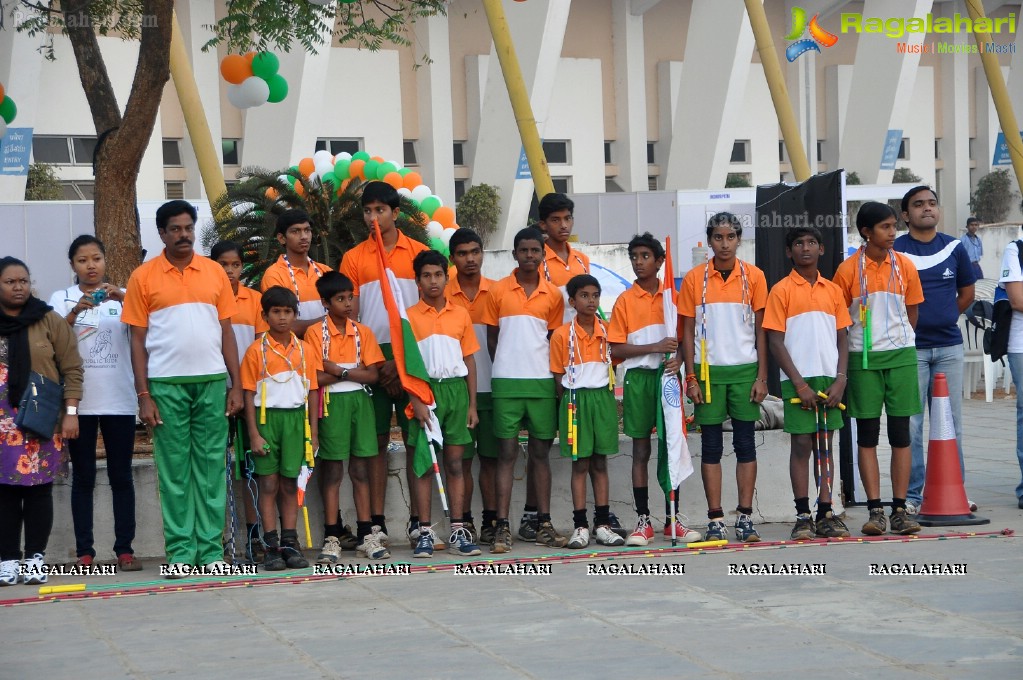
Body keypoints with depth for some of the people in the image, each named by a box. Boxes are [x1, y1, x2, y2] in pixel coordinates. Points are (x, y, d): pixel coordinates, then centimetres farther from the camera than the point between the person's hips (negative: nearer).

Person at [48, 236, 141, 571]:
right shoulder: (61, 298, 5)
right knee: (83, 477, 2)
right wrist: (75, 312, -25)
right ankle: (84, 551, 4)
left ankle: (124, 549, 5)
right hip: (79, 401, 0)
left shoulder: (123, 296, 6)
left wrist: (124, 299, -27)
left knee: (121, 476, 3)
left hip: (119, 400, 0)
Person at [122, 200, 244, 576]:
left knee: (211, 466, 4)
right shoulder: (143, 277, 2)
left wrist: (236, 384, 4)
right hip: (166, 385, -2)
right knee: (174, 469, 1)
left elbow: (226, 330, 10)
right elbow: (138, 339, 2)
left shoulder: (215, 272, 9)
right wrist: (143, 395, -4)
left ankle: (212, 550, 8)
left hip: (212, 381, 2)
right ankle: (180, 551, 6)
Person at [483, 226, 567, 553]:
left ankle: (544, 525, 12)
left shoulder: (553, 295, 7)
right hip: (506, 382, -2)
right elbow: (491, 338, 7)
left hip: (542, 382, 2)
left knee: (541, 452, 7)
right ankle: (502, 527, -2)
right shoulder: (498, 291, 2)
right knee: (506, 453, -2)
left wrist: (554, 376, 3)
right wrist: (505, 369, 3)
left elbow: (555, 340, 12)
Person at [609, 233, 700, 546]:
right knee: (641, 451, 2)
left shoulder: (673, 296, 7)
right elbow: (616, 349, -3)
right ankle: (643, 520, 6)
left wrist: (678, 357, -14)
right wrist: (655, 347, -14)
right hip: (638, 378, -1)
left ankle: (673, 519, 11)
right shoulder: (625, 300, 2)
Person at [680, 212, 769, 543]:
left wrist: (762, 376, -2)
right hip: (708, 370, 0)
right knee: (711, 446, 2)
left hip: (745, 370, 0)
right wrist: (691, 377, -2)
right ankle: (715, 519, 6)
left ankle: (745, 517, 7)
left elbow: (760, 329, 4)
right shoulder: (694, 279, 2)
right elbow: (688, 331, 4)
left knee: (745, 444, 3)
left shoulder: (754, 276, 3)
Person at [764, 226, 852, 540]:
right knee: (801, 445, -3)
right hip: (799, 381, -4)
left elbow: (843, 338, 11)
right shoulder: (782, 291, -1)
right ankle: (803, 516, 2)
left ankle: (825, 514, 11)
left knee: (826, 445, 6)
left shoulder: (833, 290, 11)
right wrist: (799, 383, -12)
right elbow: (776, 342, -5)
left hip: (830, 380, 4)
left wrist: (840, 380, -2)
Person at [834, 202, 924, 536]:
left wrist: (897, 342, 10)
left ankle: (900, 509, 5)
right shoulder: (849, 270, -3)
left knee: (900, 433, 2)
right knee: (867, 435, -1)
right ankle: (875, 510, 3)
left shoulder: (905, 266, 3)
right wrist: (865, 344, 2)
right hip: (863, 360, -2)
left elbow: (912, 313, 13)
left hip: (901, 356, 2)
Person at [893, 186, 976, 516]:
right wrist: (910, 325, 2)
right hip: (910, 349, -3)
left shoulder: (954, 248, 9)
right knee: (910, 424, -2)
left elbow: (967, 293, 19)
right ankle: (911, 495, 3)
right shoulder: (895, 251, -2)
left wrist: (944, 318, 13)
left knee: (951, 422, 9)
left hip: (949, 346, 4)